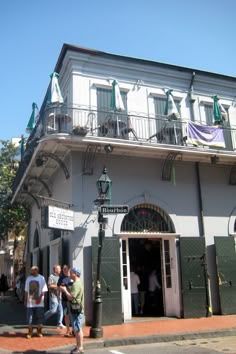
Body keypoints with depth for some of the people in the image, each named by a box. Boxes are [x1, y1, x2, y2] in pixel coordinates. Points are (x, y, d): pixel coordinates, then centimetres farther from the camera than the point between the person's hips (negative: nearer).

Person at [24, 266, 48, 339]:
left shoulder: (41, 278, -5)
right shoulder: (28, 278, 7)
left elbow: (44, 290, -8)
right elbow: (26, 291, 11)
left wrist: (40, 298, -18)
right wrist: (25, 300, 8)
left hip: (39, 303, -3)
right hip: (30, 302, 3)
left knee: (39, 318, 5)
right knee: (30, 319, 6)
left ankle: (39, 331, 21)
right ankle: (30, 332, 20)